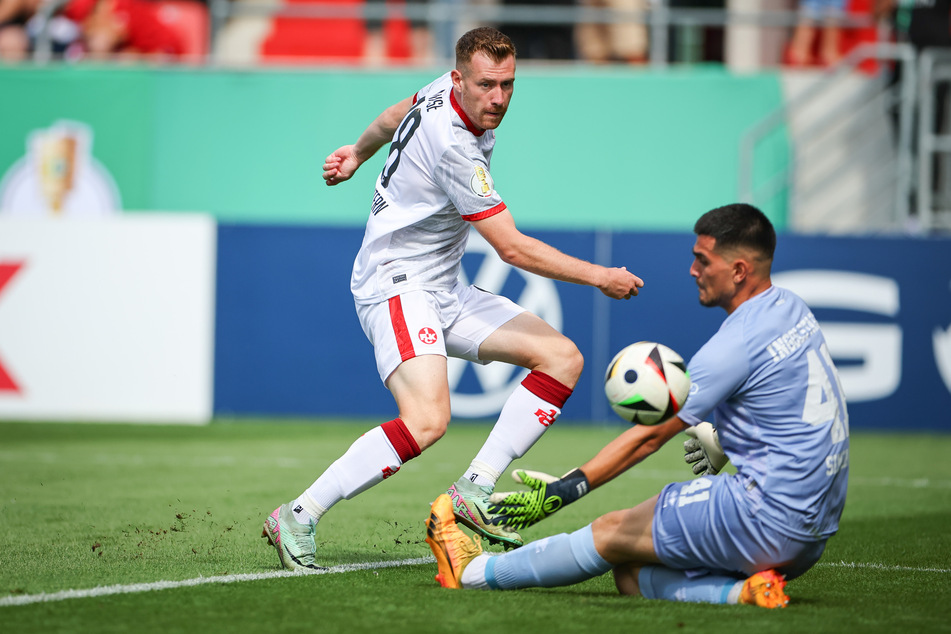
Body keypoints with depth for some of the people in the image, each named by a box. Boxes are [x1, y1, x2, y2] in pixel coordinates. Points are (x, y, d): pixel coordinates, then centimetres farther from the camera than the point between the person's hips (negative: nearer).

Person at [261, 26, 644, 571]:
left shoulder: (447, 93, 2)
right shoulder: (453, 147, -25)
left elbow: (400, 113, 27)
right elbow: (512, 248, -21)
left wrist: (358, 153, 45)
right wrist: (601, 277, -13)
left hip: (446, 291, 10)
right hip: (396, 284, -10)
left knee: (563, 358, -2)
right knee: (427, 420, -31)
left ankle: (475, 490, -6)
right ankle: (297, 518, -19)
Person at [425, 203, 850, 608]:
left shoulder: (737, 343, -18)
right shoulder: (792, 309, 10)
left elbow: (649, 435, -14)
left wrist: (562, 493, -9)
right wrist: (722, 441, 15)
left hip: (767, 515, -9)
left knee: (612, 533, 2)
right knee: (631, 575, 8)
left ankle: (473, 571, 12)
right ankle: (741, 591, -13)